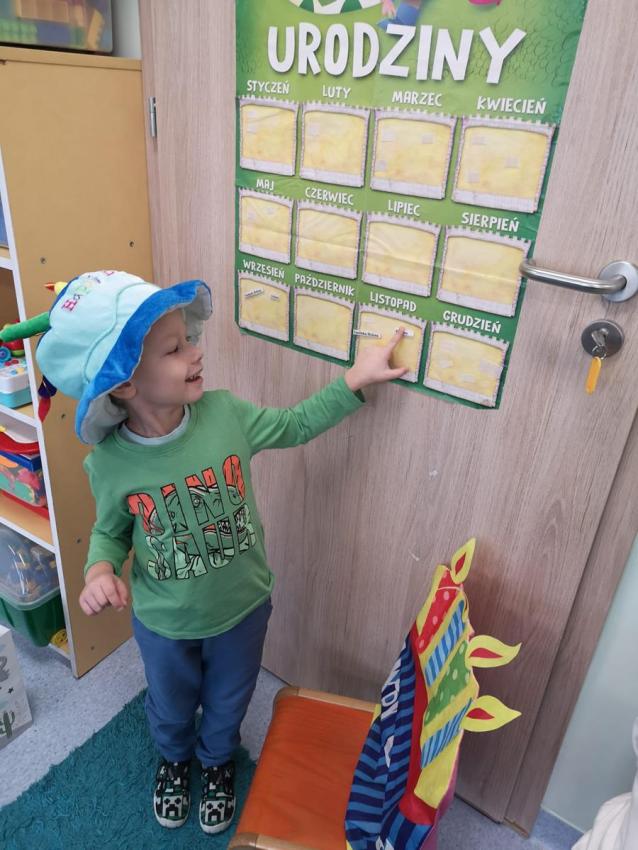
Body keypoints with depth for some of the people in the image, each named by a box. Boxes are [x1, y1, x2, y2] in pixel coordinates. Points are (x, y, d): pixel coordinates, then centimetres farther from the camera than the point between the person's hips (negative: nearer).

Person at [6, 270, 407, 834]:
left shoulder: (225, 413, -23)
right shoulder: (109, 462, -24)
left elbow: (294, 426, -4)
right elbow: (110, 531, -4)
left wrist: (354, 380, -10)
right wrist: (100, 568, -25)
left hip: (243, 607, 1)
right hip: (164, 623, 0)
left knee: (227, 704, 29)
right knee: (171, 709, 30)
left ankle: (218, 760, 64)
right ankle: (175, 758, 67)